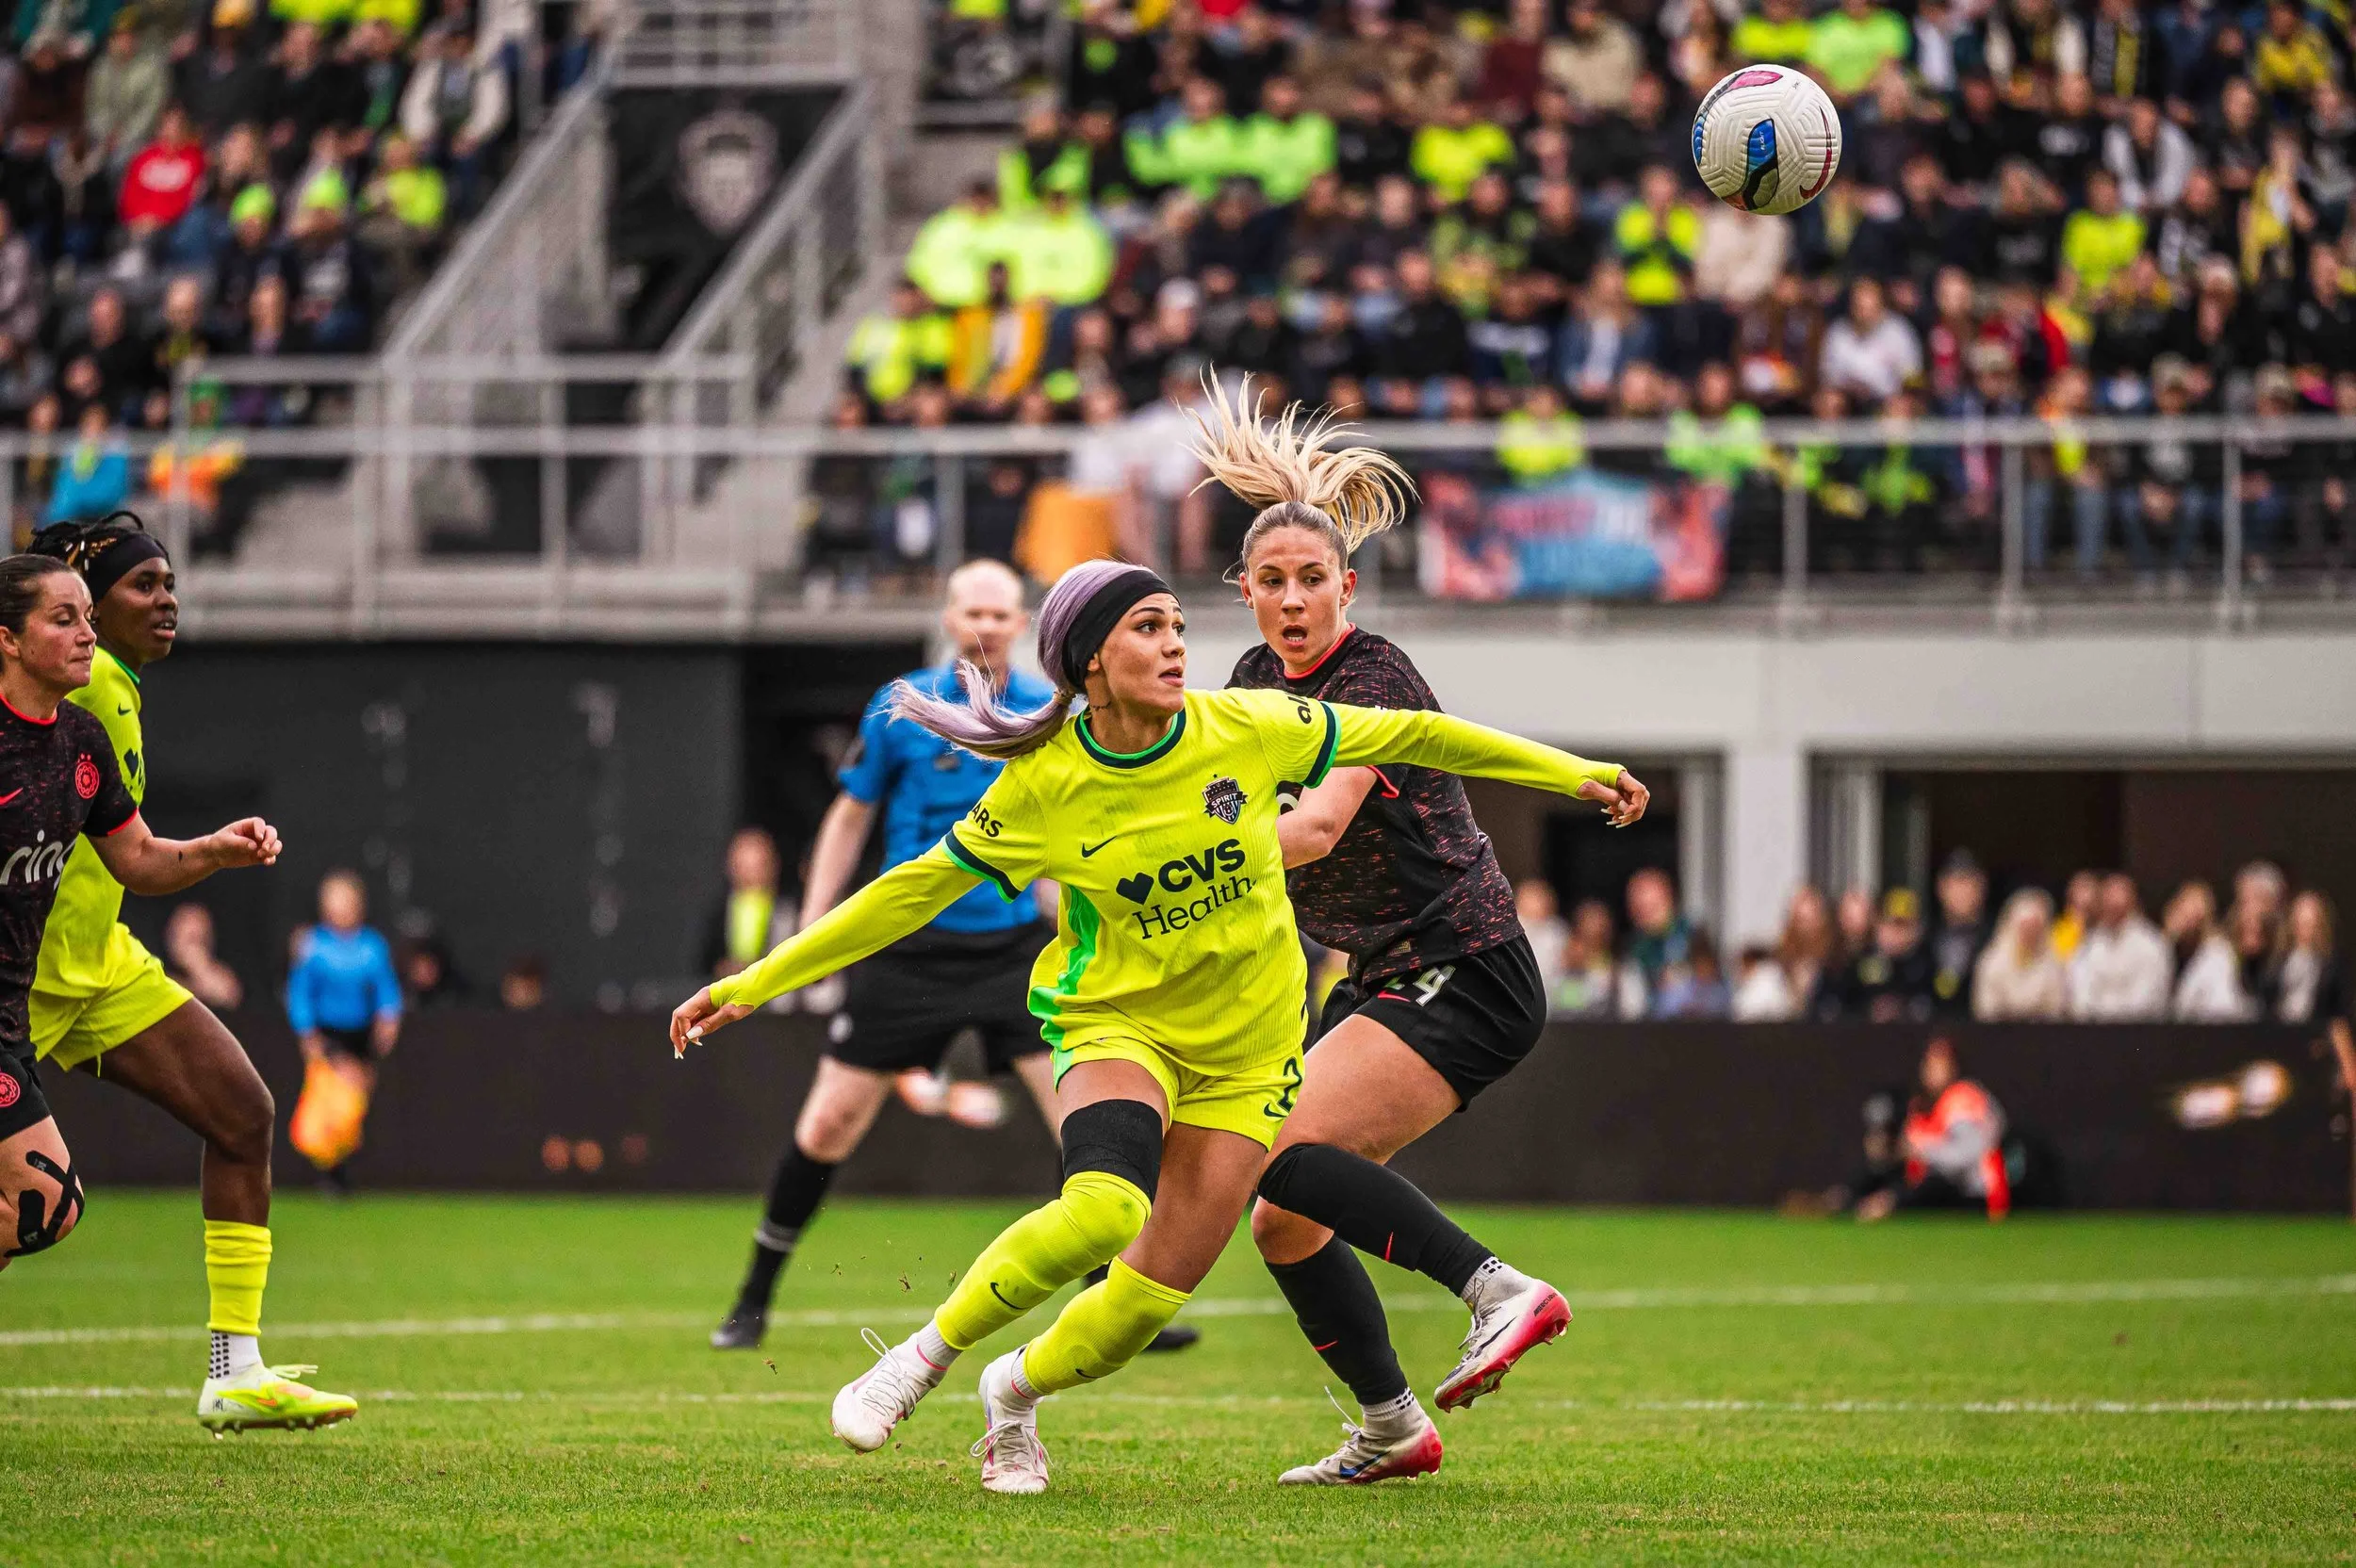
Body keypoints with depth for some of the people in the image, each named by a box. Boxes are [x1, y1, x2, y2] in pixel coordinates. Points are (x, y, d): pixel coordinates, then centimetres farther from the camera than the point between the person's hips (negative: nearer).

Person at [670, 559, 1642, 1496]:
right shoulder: (1043, 785, -13)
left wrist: (1570, 774, 7)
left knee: (1154, 1293, -4)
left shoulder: (1247, 731, -10)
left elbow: (1405, 736, 1)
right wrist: (754, 984, -7)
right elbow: (915, 890, -5)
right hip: (1116, 1022, -3)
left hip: (1244, 1050, 3)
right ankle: (926, 1355, -13)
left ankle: (1017, 1391, 28)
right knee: (1105, 1209, -33)